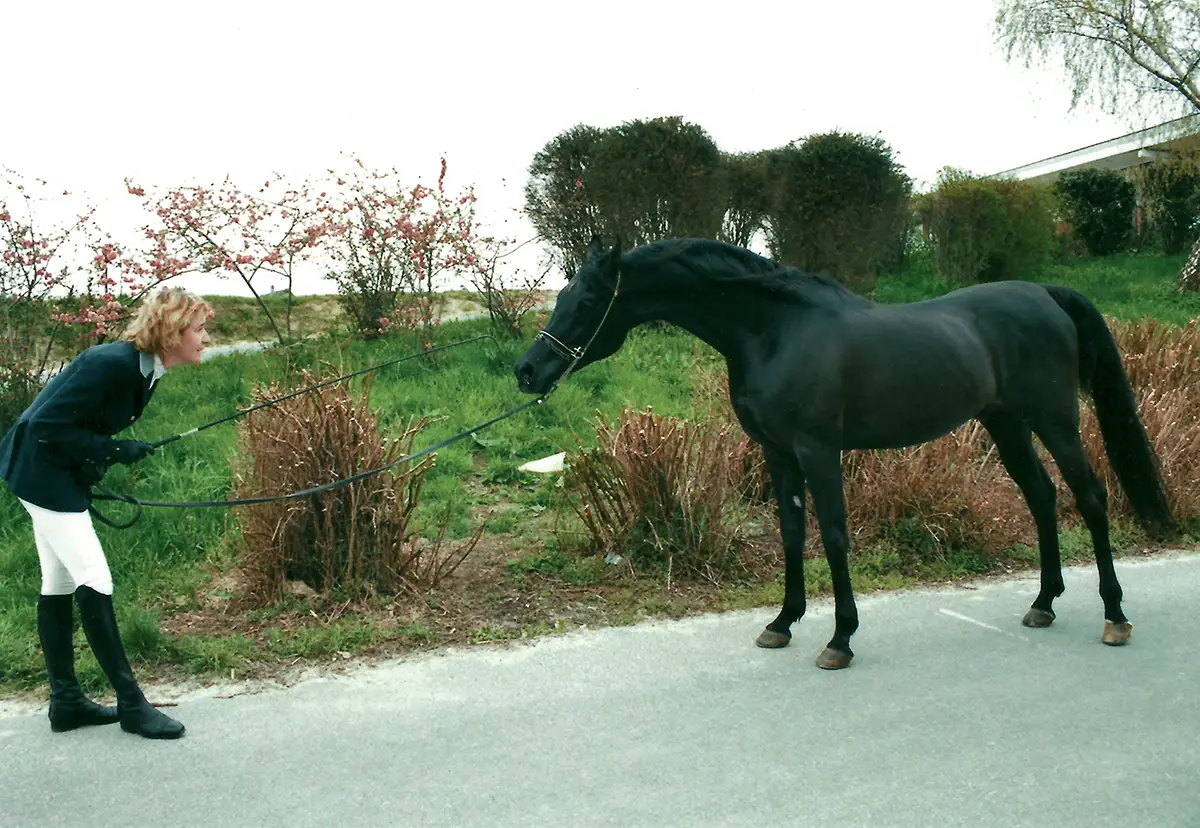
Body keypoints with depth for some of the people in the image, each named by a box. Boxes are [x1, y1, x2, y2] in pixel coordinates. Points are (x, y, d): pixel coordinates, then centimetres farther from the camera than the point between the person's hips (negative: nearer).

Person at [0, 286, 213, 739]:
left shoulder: (144, 369, 3)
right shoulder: (113, 363, -25)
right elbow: (47, 426, -26)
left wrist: (92, 473, 9)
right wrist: (116, 451, -22)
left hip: (60, 472, 10)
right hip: (40, 469, -10)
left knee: (59, 583, 13)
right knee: (94, 581, -10)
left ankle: (66, 700, 22)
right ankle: (131, 703, -3)